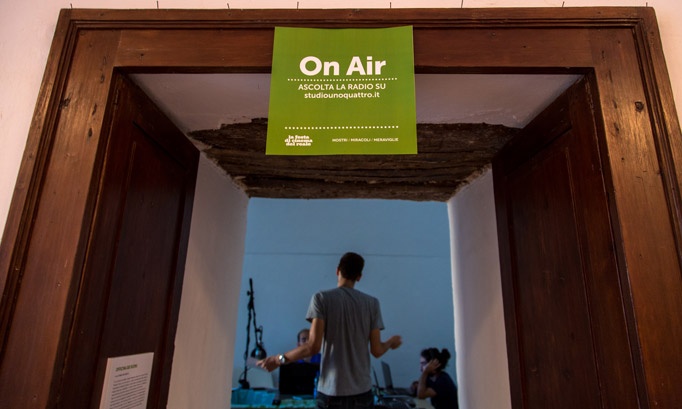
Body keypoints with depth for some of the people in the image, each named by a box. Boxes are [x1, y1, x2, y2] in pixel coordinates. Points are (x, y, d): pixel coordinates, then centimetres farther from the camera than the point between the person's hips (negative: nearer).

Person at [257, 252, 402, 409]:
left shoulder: (321, 298, -5)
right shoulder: (372, 302, 2)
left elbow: (313, 346, -12)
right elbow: (376, 351, 3)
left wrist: (280, 359, 1)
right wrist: (391, 342, 24)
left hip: (332, 392, -2)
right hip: (362, 391, 2)